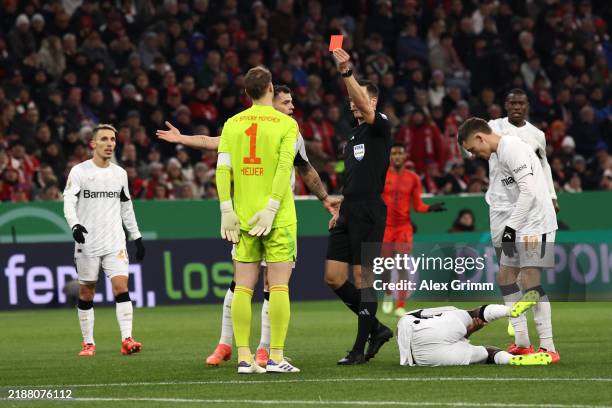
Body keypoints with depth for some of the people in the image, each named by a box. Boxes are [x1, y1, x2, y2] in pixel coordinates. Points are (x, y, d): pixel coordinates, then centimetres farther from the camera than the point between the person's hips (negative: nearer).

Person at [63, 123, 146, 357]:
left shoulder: (120, 173, 11)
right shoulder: (79, 171, -2)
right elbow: (68, 202, -10)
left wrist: (137, 237, 18)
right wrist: (75, 225, -28)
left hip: (115, 242, 2)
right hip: (87, 242, -2)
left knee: (121, 286, -13)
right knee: (86, 292, 3)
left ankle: (127, 340, -18)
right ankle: (88, 342, 14)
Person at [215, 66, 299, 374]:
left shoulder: (232, 124, 8)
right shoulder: (286, 123, -2)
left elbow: (222, 169, 0)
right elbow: (284, 167, -12)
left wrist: (227, 211, 0)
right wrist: (270, 209, -13)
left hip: (243, 217, 3)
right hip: (278, 219, -3)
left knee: (243, 288, 4)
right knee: (279, 286, -2)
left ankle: (244, 357, 1)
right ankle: (275, 357, -6)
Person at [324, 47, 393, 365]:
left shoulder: (380, 127, -4)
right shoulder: (354, 135, 21)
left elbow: (365, 105, -26)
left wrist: (347, 72, -33)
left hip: (369, 213, -8)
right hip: (349, 213, 8)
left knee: (362, 278, -6)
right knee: (333, 278, 3)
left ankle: (360, 348, 0)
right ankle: (376, 328, 16)